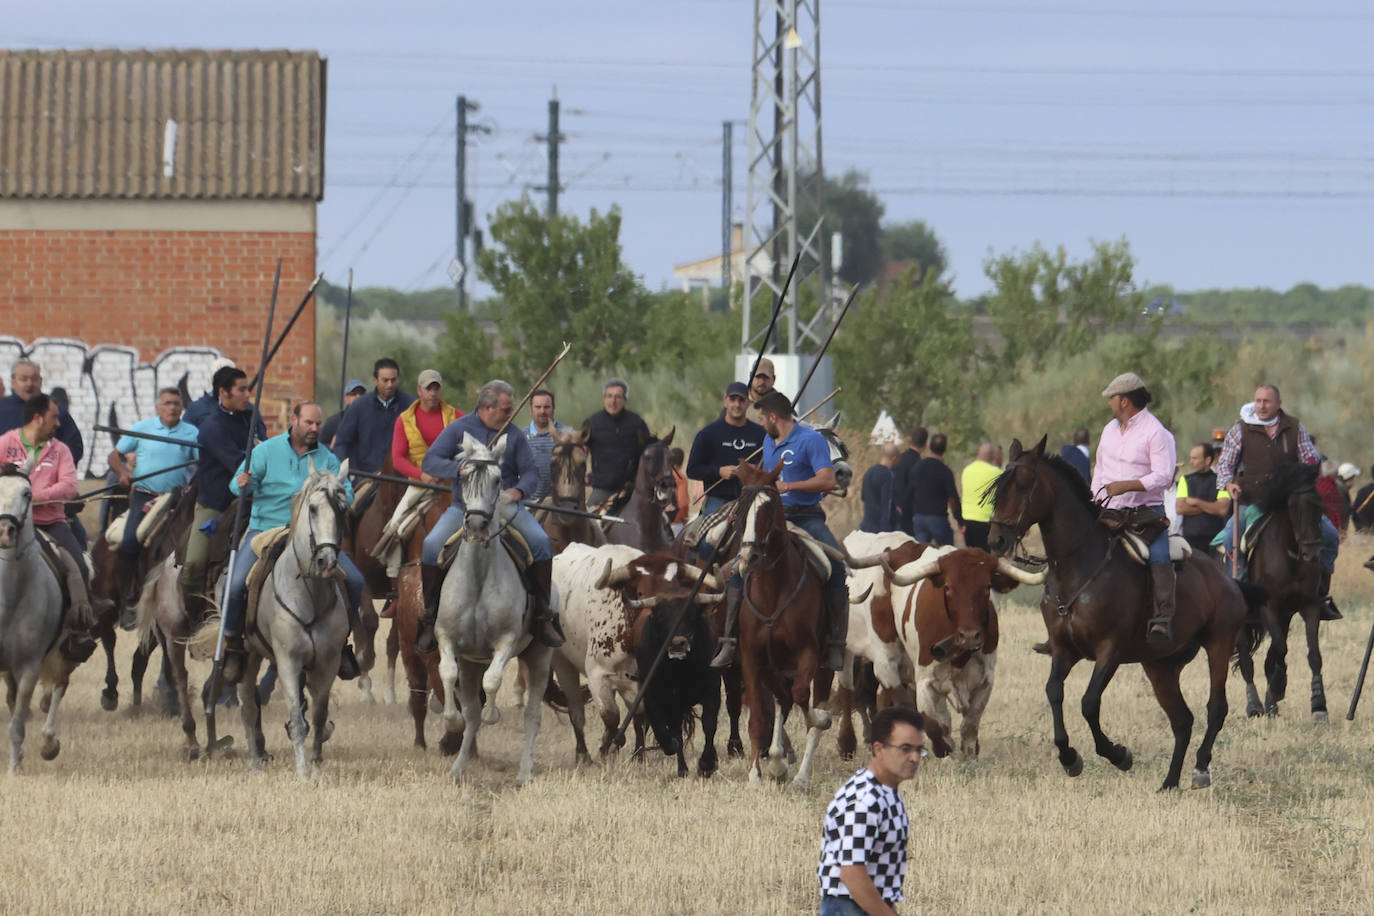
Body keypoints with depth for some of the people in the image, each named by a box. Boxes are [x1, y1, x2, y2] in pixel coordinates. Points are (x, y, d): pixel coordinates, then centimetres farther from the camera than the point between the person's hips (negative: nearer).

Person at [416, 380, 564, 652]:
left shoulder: (514, 435, 6)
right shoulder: (458, 430, 2)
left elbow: (530, 473, 4)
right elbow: (430, 462, -5)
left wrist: (519, 489, -20)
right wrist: (460, 468, -23)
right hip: (463, 507, -1)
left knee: (540, 541, -22)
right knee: (432, 545, -24)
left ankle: (543, 615, -10)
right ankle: (431, 617, -9)